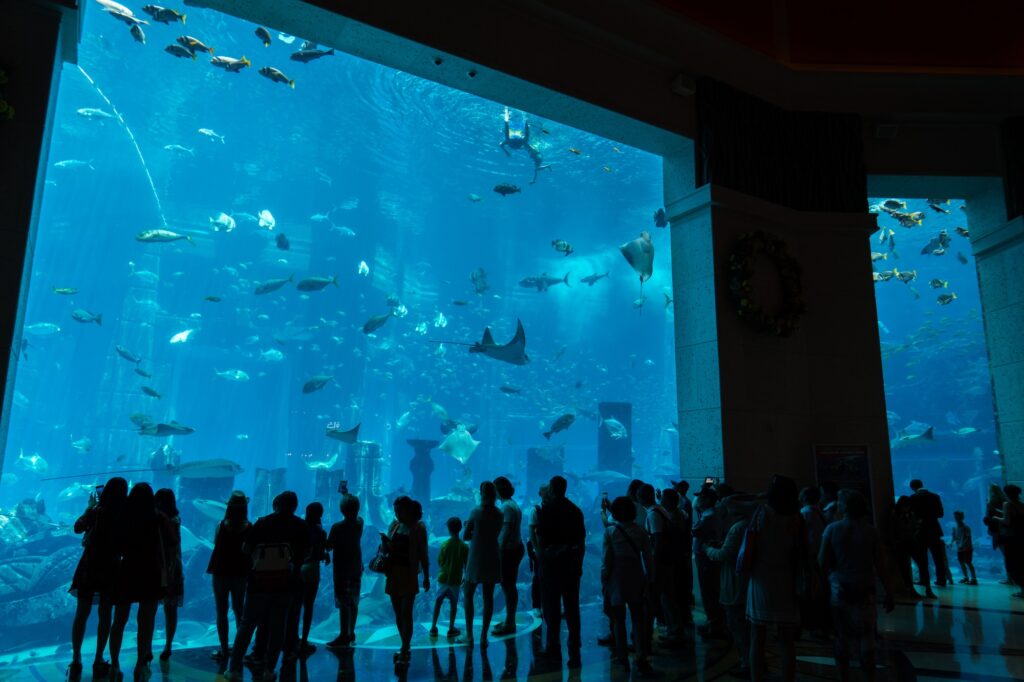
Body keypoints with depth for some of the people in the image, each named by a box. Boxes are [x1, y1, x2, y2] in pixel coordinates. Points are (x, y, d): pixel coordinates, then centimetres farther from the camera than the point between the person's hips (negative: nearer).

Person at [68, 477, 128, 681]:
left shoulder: (96, 512, -11)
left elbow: (78, 528, 7)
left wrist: (90, 507, 14)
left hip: (90, 566, 0)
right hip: (111, 568, 0)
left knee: (81, 614, 11)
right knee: (105, 615, 11)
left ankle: (76, 661, 13)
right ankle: (98, 661, 16)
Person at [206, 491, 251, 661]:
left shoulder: (222, 525, -11)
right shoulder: (249, 527, -8)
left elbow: (215, 542, 5)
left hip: (221, 573, -2)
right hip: (241, 574, 2)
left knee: (221, 612, 8)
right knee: (239, 611, 16)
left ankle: (224, 650, 6)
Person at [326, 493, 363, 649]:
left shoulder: (337, 527, -17)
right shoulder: (359, 523, 0)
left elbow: (329, 547, -12)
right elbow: (355, 514, 22)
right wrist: (347, 495, 29)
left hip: (342, 569, -6)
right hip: (356, 567, 6)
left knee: (343, 603, -3)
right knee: (353, 602, 14)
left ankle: (344, 637, -1)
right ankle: (351, 634, 23)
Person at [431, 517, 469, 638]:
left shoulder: (444, 544, -10)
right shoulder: (464, 547, -11)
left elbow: (439, 562, -3)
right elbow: (466, 566, -6)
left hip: (443, 578, 0)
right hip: (456, 580, 0)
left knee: (438, 602, 14)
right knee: (453, 604, 13)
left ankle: (433, 627, 18)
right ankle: (451, 629, 17)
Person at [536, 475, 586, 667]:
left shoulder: (546, 510, -5)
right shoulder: (575, 510, 7)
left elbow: (540, 540, -9)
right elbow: (582, 541, 10)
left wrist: (541, 562, -4)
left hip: (551, 560, -3)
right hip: (572, 562, 3)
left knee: (552, 606, 6)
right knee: (572, 606, 5)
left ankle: (554, 646, 14)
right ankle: (574, 649, 3)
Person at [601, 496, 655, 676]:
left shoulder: (610, 531, -8)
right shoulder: (639, 530, -1)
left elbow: (606, 560, -8)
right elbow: (648, 558, 0)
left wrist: (604, 581, 1)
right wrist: (649, 579, 8)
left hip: (617, 577, -2)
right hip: (636, 576, 2)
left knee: (618, 618, 12)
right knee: (638, 618, 7)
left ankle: (622, 656, 20)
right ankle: (642, 658, -3)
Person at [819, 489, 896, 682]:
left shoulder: (832, 529, -6)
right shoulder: (870, 531, -4)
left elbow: (822, 562, -8)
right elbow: (880, 565, -5)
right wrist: (889, 592, 3)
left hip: (838, 589, 0)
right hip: (864, 590, 0)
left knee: (842, 636, 10)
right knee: (866, 637, 5)